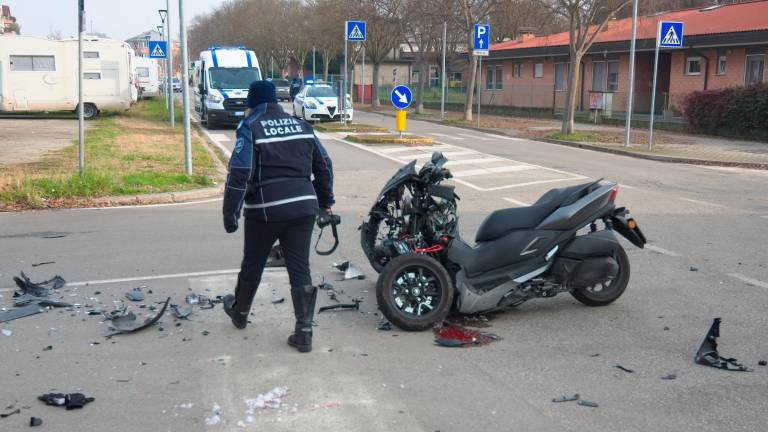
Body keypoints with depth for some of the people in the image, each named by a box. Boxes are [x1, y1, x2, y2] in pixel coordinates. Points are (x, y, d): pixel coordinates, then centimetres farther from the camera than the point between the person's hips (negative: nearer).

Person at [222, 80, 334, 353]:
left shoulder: (250, 128, -6)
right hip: (303, 206, 4)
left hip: (265, 210, -4)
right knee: (300, 269, 5)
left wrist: (230, 214, -9)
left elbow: (239, 174, -14)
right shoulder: (301, 125, 11)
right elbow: (324, 165, 15)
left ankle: (239, 312, 38)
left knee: (252, 265, 17)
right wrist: (325, 202, 25)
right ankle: (304, 332, 2)